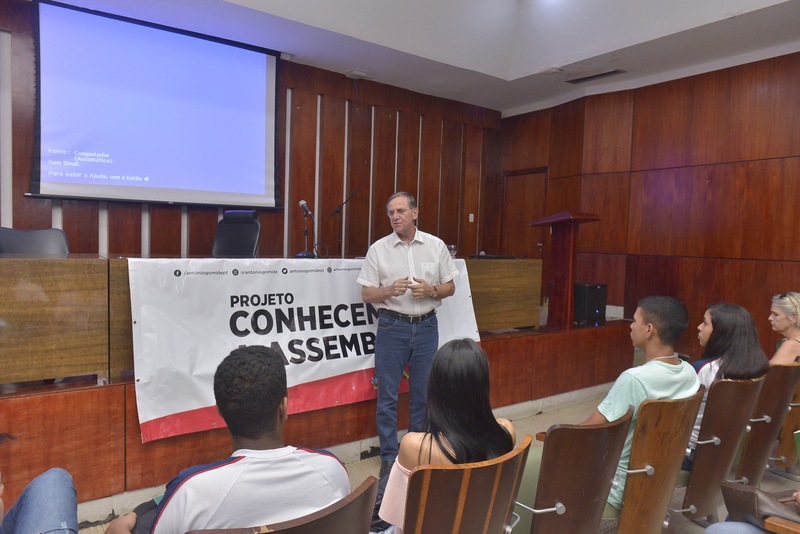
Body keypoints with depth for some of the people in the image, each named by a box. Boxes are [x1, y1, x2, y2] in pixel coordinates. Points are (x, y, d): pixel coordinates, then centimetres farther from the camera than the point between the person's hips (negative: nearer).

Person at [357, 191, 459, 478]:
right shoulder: (378, 249, -1)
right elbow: (366, 294, 0)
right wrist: (390, 290, -19)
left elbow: (450, 287, 7)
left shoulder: (436, 245, 3)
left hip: (427, 326, 2)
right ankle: (389, 456, 18)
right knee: (387, 395, 4)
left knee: (423, 393, 10)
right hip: (392, 326, -1)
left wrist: (430, 290, -13)